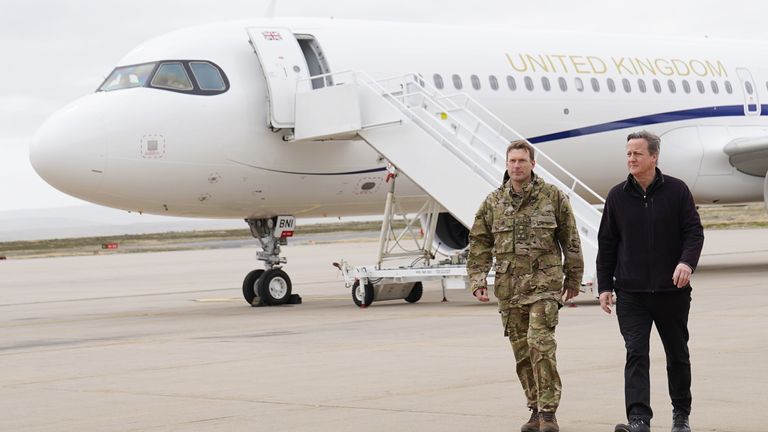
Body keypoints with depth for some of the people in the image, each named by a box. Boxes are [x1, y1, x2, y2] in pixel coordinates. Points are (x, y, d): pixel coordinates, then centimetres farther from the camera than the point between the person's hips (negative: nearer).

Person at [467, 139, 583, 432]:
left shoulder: (553, 197, 1)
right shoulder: (493, 202, 8)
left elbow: (570, 240, 8)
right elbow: (479, 244, 11)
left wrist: (573, 278, 10)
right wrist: (477, 279, 2)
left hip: (544, 283, -4)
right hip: (509, 286, 4)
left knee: (540, 343, -17)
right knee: (522, 351, 7)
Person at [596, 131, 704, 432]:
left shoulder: (676, 191, -1)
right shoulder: (617, 196, 5)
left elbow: (694, 231, -2)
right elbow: (606, 244, 8)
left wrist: (687, 262, -21)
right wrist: (605, 286, 4)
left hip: (672, 291, 0)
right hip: (631, 294, 0)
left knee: (677, 354, 12)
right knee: (636, 353, -12)